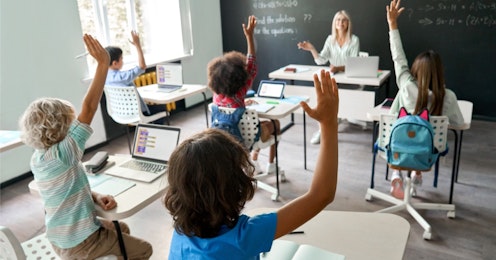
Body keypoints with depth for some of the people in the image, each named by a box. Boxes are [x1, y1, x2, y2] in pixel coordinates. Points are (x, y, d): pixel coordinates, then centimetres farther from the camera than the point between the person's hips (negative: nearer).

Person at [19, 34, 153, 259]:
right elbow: (89, 108, -35)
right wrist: (103, 63, -35)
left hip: (60, 239, 8)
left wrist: (96, 196, -9)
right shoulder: (61, 154, -29)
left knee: (121, 228, 29)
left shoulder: (38, 158, -3)